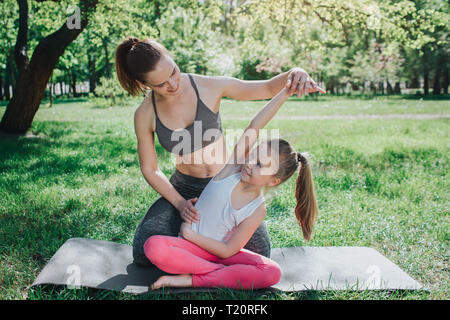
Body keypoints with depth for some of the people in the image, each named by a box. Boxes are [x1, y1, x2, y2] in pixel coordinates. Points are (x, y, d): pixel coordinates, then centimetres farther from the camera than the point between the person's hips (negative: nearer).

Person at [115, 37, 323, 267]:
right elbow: (149, 169, -2)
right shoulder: (145, 115, -14)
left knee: (260, 252, -13)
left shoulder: (209, 87, -18)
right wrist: (179, 203, -14)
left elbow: (268, 88, -9)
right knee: (144, 254, -15)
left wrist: (293, 74, -32)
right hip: (184, 188, 1)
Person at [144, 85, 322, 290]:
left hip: (218, 252, -1)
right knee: (154, 246, -30)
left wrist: (189, 233, -12)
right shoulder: (233, 168, -11)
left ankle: (192, 280, -27)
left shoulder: (257, 211, -14)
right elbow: (254, 127, -19)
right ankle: (228, 275, -21)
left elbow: (227, 250, -12)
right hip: (191, 245, 1)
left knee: (272, 273, -26)